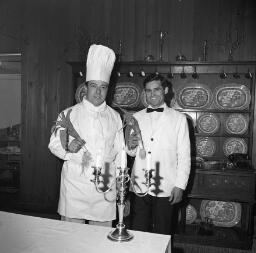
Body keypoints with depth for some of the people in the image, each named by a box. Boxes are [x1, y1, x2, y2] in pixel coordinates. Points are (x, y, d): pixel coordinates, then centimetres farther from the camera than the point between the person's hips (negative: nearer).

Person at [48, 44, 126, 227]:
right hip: (75, 186, -1)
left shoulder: (115, 117, 7)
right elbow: (54, 144, 2)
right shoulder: (69, 114, 1)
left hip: (105, 188, 2)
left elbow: (120, 153, 11)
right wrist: (68, 148, -19)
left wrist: (119, 184, 8)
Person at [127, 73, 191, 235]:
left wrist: (180, 186, -6)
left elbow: (184, 156, -1)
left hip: (165, 189, -2)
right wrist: (130, 146, -8)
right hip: (139, 187, 3)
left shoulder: (178, 118, 0)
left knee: (162, 235, 10)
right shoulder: (136, 117, 9)